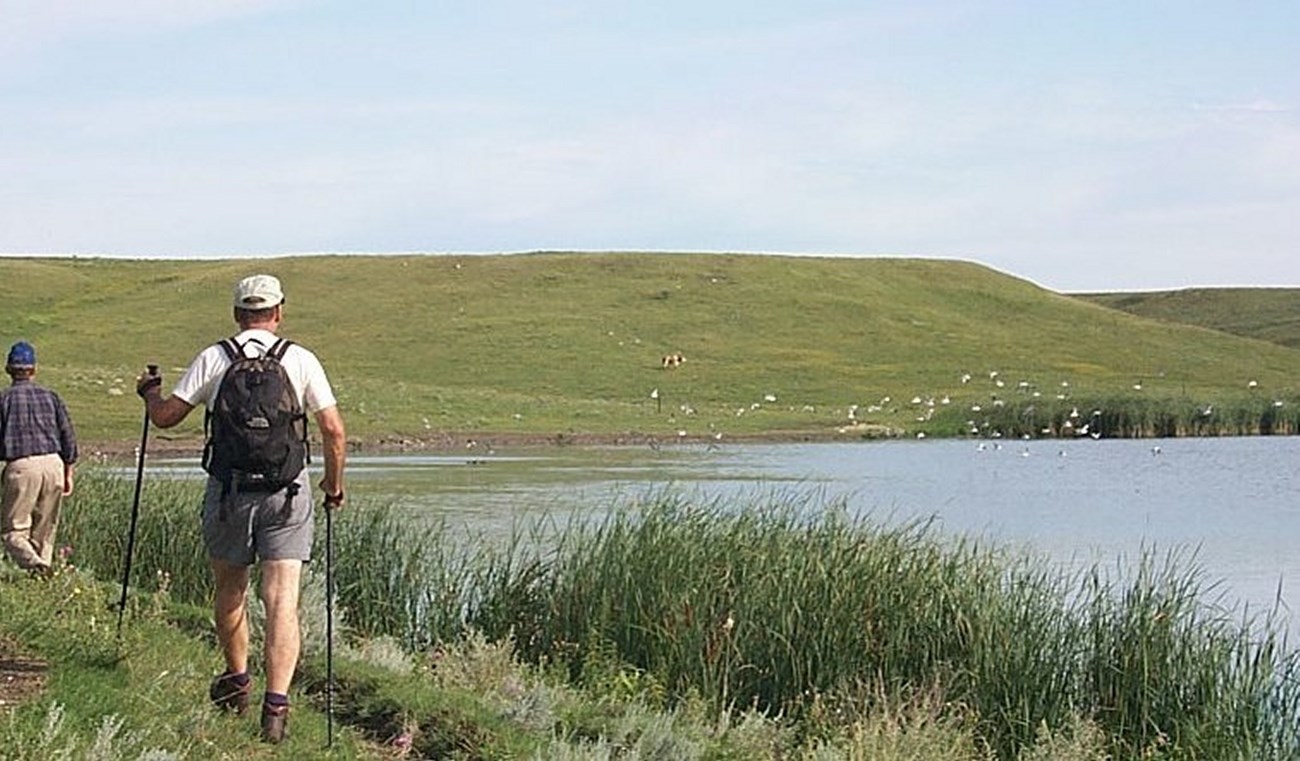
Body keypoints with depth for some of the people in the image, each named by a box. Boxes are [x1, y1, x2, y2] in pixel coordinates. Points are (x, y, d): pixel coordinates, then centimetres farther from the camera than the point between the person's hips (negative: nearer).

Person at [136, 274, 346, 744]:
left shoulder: (213, 359, 1)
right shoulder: (301, 360, 2)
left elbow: (165, 417, 2)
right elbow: (334, 431, 1)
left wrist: (149, 391, 25)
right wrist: (333, 483, 17)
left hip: (228, 489, 1)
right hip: (286, 493, -1)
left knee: (230, 590, 21)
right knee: (282, 599, -5)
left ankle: (236, 682, 37)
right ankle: (276, 704, -17)